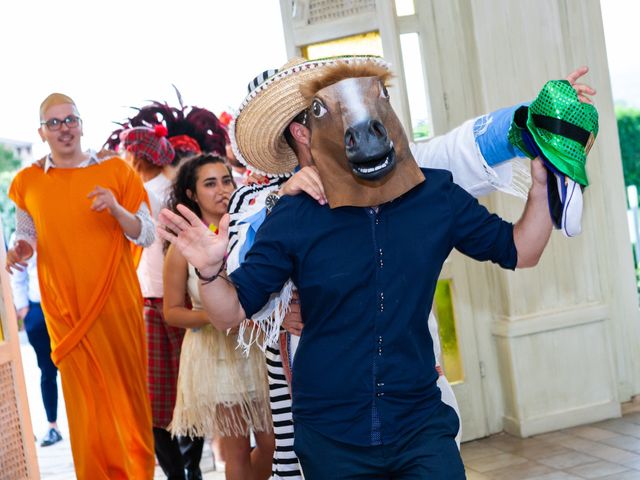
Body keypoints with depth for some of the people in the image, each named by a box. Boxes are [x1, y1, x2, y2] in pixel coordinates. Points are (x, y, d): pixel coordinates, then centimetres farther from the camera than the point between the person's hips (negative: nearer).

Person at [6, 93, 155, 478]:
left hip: (117, 303, -1)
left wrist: (117, 209, -17)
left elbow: (147, 235, 1)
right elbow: (27, 234, 19)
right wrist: (21, 250, -4)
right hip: (66, 311, 1)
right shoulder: (28, 182, 6)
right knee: (86, 403, 4)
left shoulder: (115, 170, 2)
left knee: (128, 393, 5)